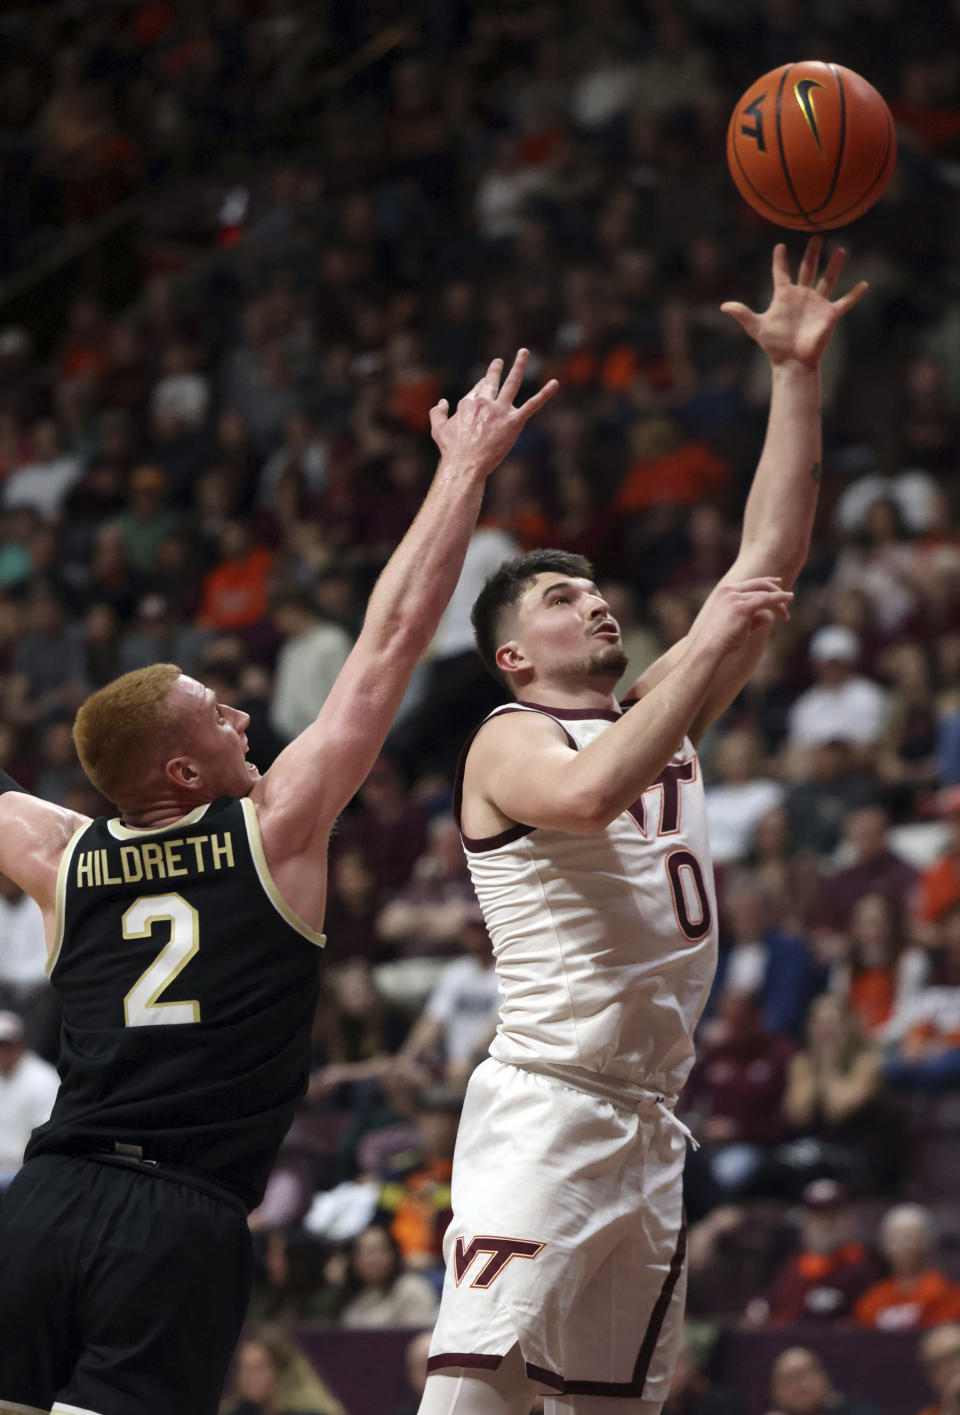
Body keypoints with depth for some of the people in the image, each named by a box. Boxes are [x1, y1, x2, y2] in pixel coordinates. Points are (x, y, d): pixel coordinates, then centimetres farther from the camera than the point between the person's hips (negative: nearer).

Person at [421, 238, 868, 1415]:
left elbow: (770, 558, 12)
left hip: (649, 1120, 8)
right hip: (542, 1103, -8)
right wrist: (706, 643, -21)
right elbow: (589, 793, -28)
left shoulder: (663, 711, 17)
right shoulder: (509, 744, -3)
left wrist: (797, 376, 5)